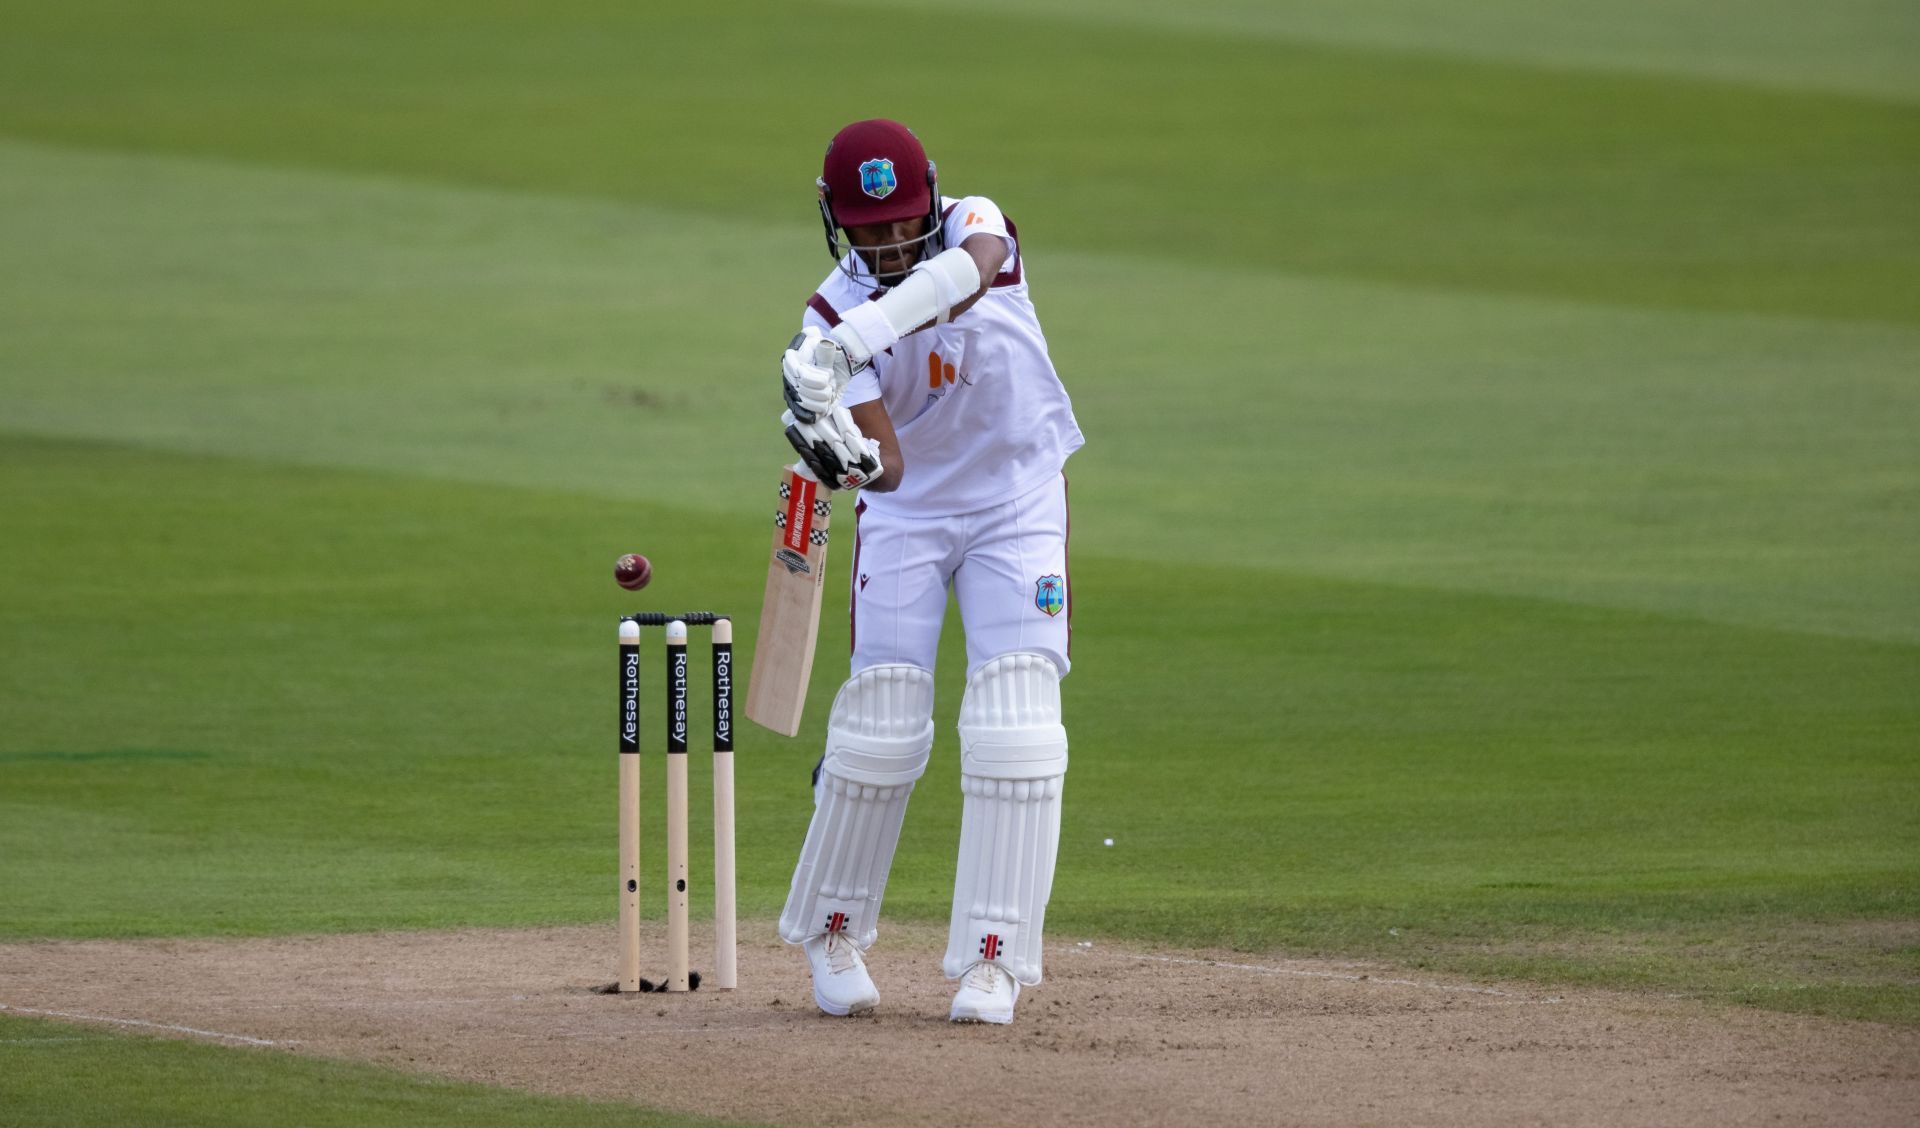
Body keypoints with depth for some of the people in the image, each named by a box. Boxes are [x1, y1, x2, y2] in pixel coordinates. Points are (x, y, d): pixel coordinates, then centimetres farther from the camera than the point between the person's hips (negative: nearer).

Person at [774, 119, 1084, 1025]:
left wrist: (852, 340, -55)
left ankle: (993, 956, -8)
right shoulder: (832, 312, -14)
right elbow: (888, 465, -23)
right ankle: (833, 933, 13)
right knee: (883, 720, -7)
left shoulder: (973, 228, -15)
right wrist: (848, 460, -48)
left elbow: (969, 271, -43)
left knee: (1014, 726, -11)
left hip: (1018, 501, 0)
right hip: (907, 512, 0)